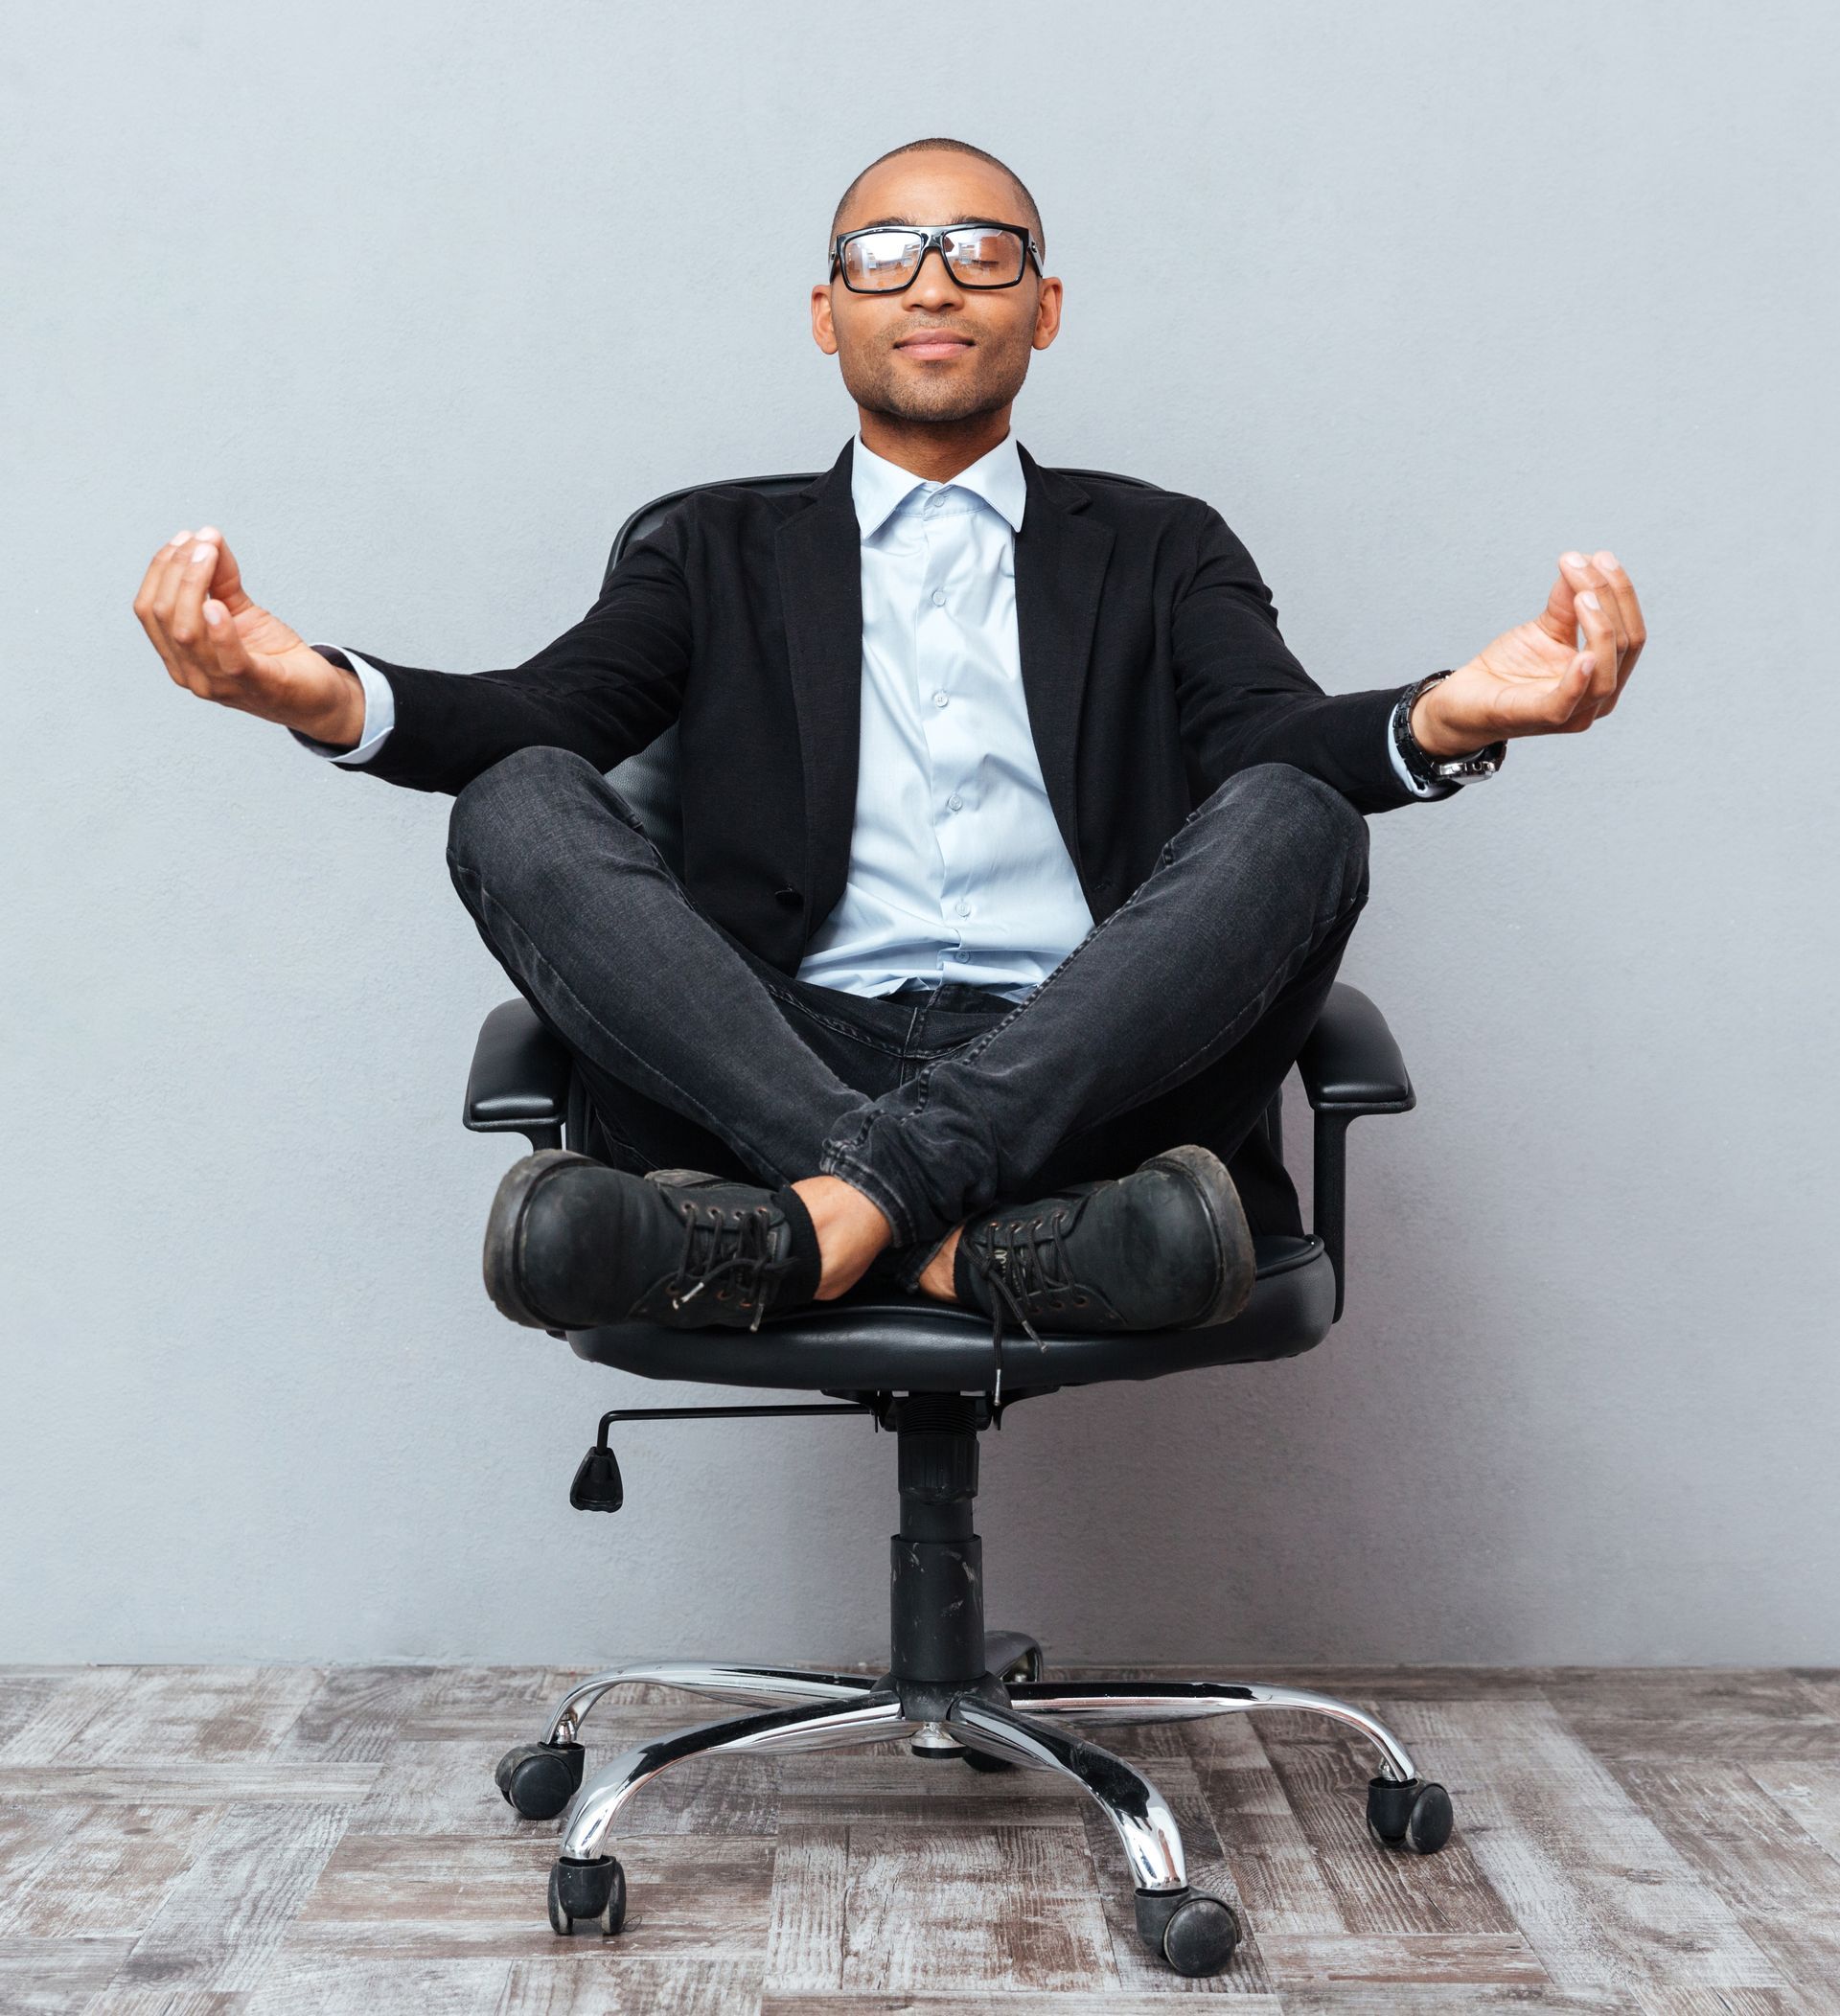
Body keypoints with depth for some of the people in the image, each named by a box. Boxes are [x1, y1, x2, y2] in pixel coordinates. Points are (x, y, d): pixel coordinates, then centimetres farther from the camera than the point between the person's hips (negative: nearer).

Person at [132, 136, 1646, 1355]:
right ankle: (974, 1235, -33)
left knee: (1292, 813, -25)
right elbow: (535, 717, 5)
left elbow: (1275, 741, 1)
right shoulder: (725, 549, 22)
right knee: (519, 806, -21)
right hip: (772, 1069, 1)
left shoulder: (1159, 548, 21)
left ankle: (830, 1215, -34)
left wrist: (1449, 720, -25)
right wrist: (319, 693, -19)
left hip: (1085, 1074, 0)